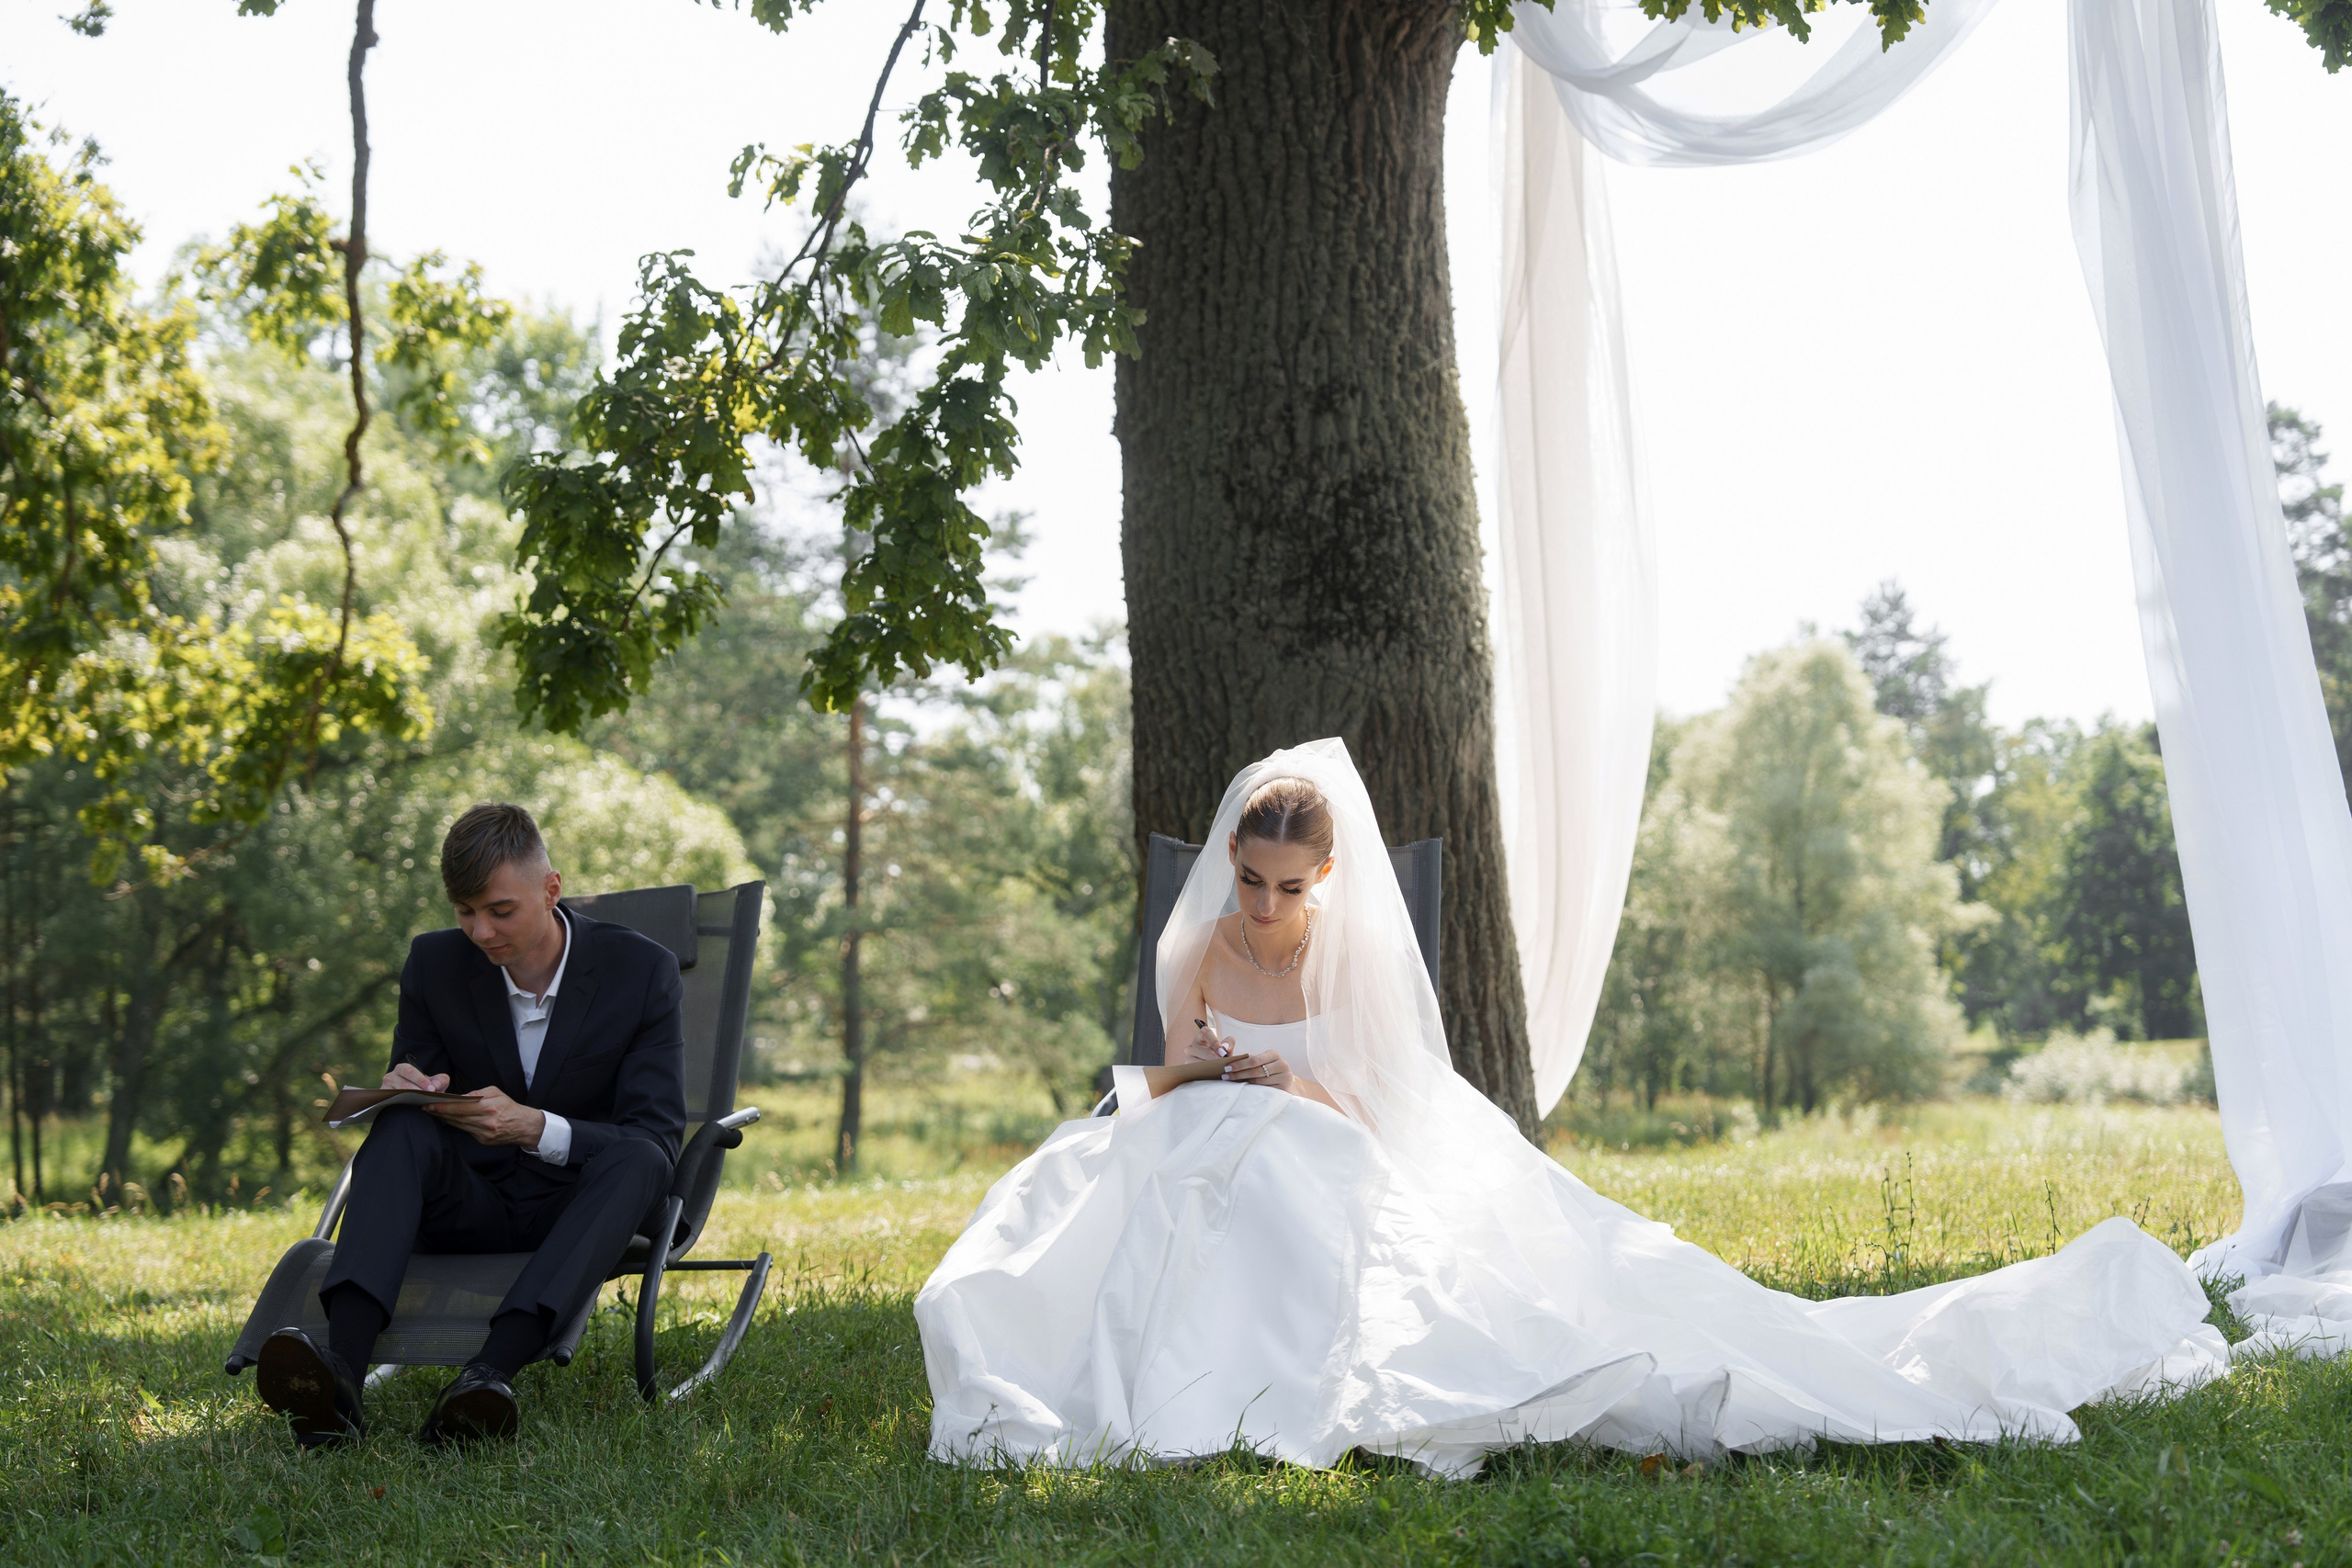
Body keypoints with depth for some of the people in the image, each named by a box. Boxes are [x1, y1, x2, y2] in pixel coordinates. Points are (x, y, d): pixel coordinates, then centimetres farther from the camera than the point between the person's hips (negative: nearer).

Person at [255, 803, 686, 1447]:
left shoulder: (642, 970, -10)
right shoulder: (436, 964, -2)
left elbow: (657, 1140, -14)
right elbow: (410, 1088, 7)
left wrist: (534, 1127, -32)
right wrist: (403, 1088, -20)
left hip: (575, 1209, -2)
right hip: (467, 1205, 2)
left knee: (636, 1159, -35)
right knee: (400, 1127, -29)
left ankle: (491, 1371, -53)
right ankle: (340, 1374, -51)